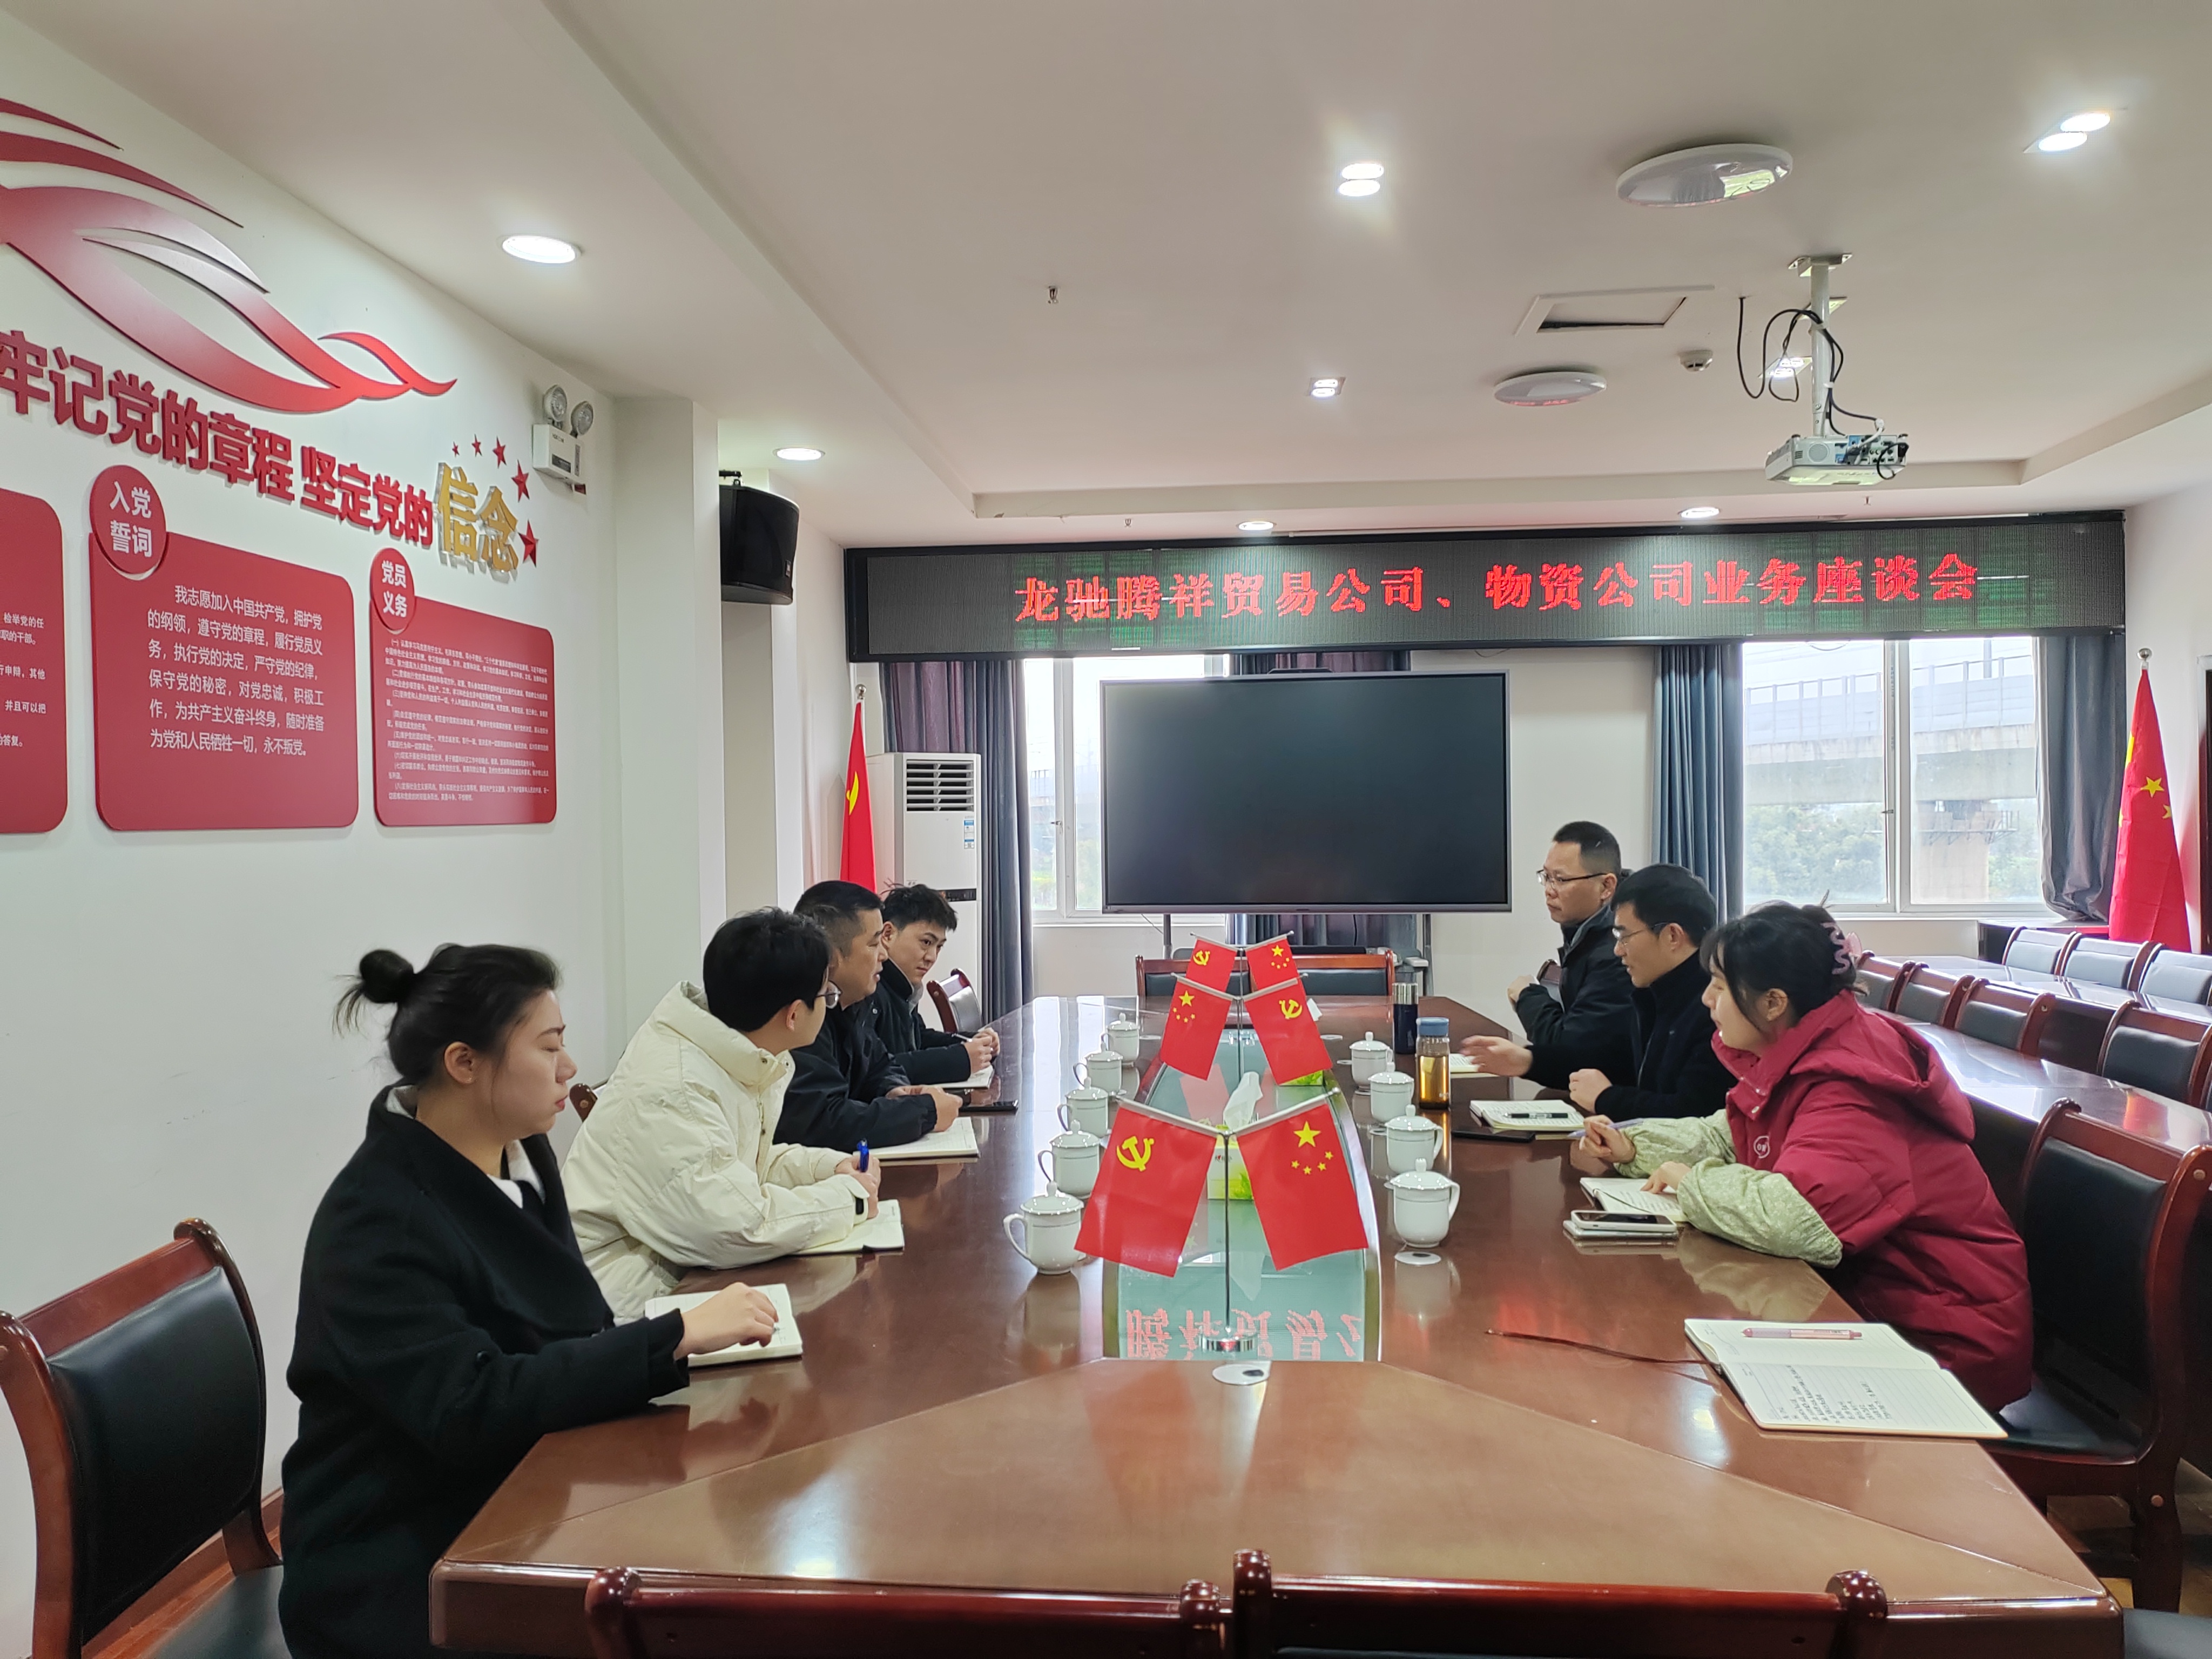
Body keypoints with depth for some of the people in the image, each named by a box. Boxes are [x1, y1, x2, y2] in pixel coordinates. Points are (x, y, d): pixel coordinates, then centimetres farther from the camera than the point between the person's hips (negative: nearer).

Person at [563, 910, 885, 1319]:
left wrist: (830, 1166, 1)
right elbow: (741, 1229, -30)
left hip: (683, 1276, 8)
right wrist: (850, 1194, -17)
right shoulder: (670, 1094, -26)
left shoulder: (742, 1061, 0)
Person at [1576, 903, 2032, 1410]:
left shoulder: (1849, 1088, -28)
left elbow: (1799, 1219, -42)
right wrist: (1634, 1147, 5)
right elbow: (1732, 1138, 19)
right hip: (1867, 1299, 9)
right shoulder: (1798, 1060, 3)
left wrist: (1692, 1183, -25)